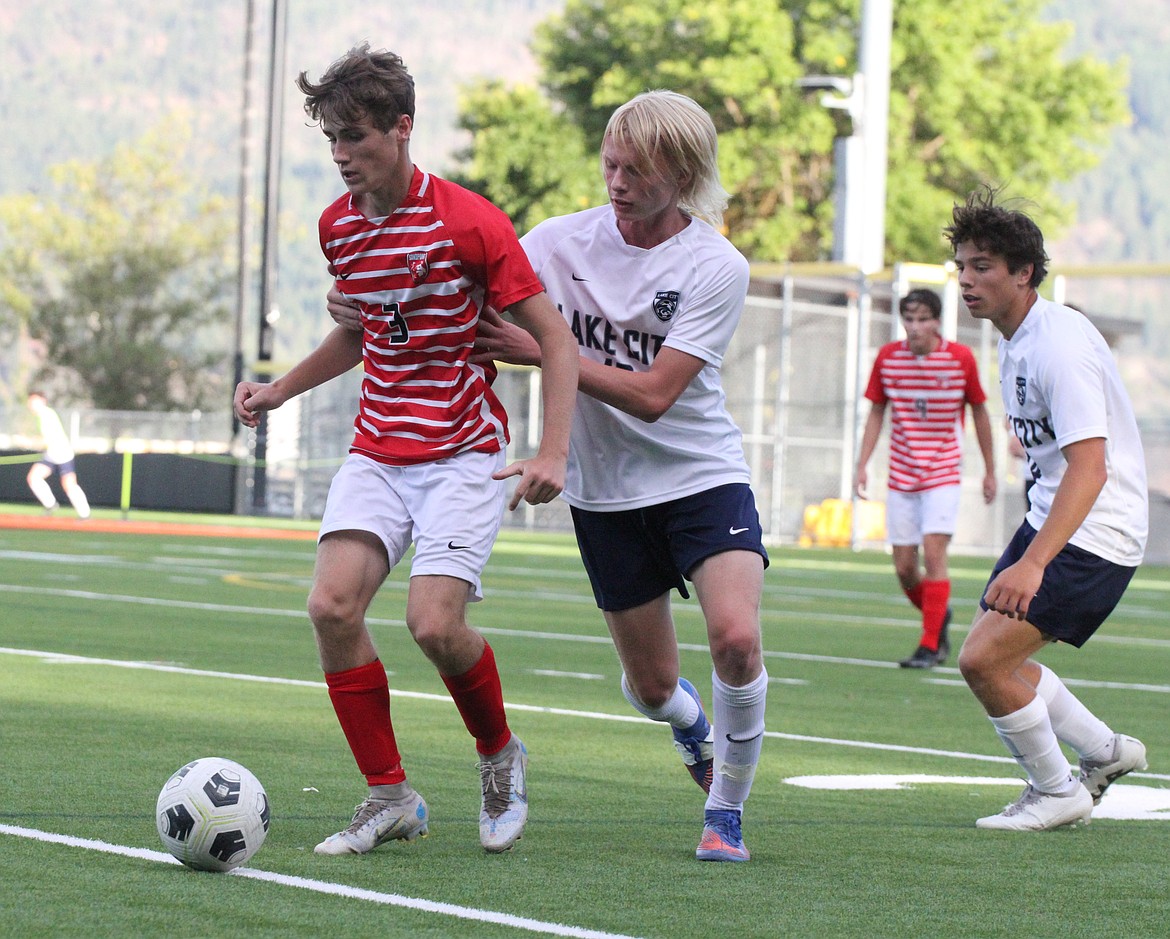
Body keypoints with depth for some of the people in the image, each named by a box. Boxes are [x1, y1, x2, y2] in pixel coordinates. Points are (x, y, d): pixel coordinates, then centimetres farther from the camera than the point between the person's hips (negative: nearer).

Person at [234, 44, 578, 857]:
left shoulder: (469, 222, -14)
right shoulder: (339, 227, 5)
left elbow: (555, 339, -11)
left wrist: (553, 455, -21)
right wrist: (279, 391, 17)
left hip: (464, 454, -5)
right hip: (377, 449, 5)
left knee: (434, 623, -20)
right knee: (333, 605, -15)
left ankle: (501, 757, 12)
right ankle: (390, 797, -2)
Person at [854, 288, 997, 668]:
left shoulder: (961, 359, -7)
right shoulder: (887, 357, -1)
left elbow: (979, 412, 5)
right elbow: (876, 413, 9)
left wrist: (990, 469, 9)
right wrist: (862, 465, 2)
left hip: (944, 475, -3)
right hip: (901, 477, 3)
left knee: (933, 554, -17)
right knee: (904, 569, 2)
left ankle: (930, 646, -12)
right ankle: (938, 617, 30)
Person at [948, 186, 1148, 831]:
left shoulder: (1060, 342, -23)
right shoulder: (1015, 337, 8)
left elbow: (1090, 467, -31)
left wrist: (1032, 563, -40)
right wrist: (1030, 552, 25)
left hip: (1095, 535, -10)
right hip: (1050, 517, 10)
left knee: (982, 659, -14)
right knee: (994, 658, 13)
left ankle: (1058, 791, 4)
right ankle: (1104, 751, 29)